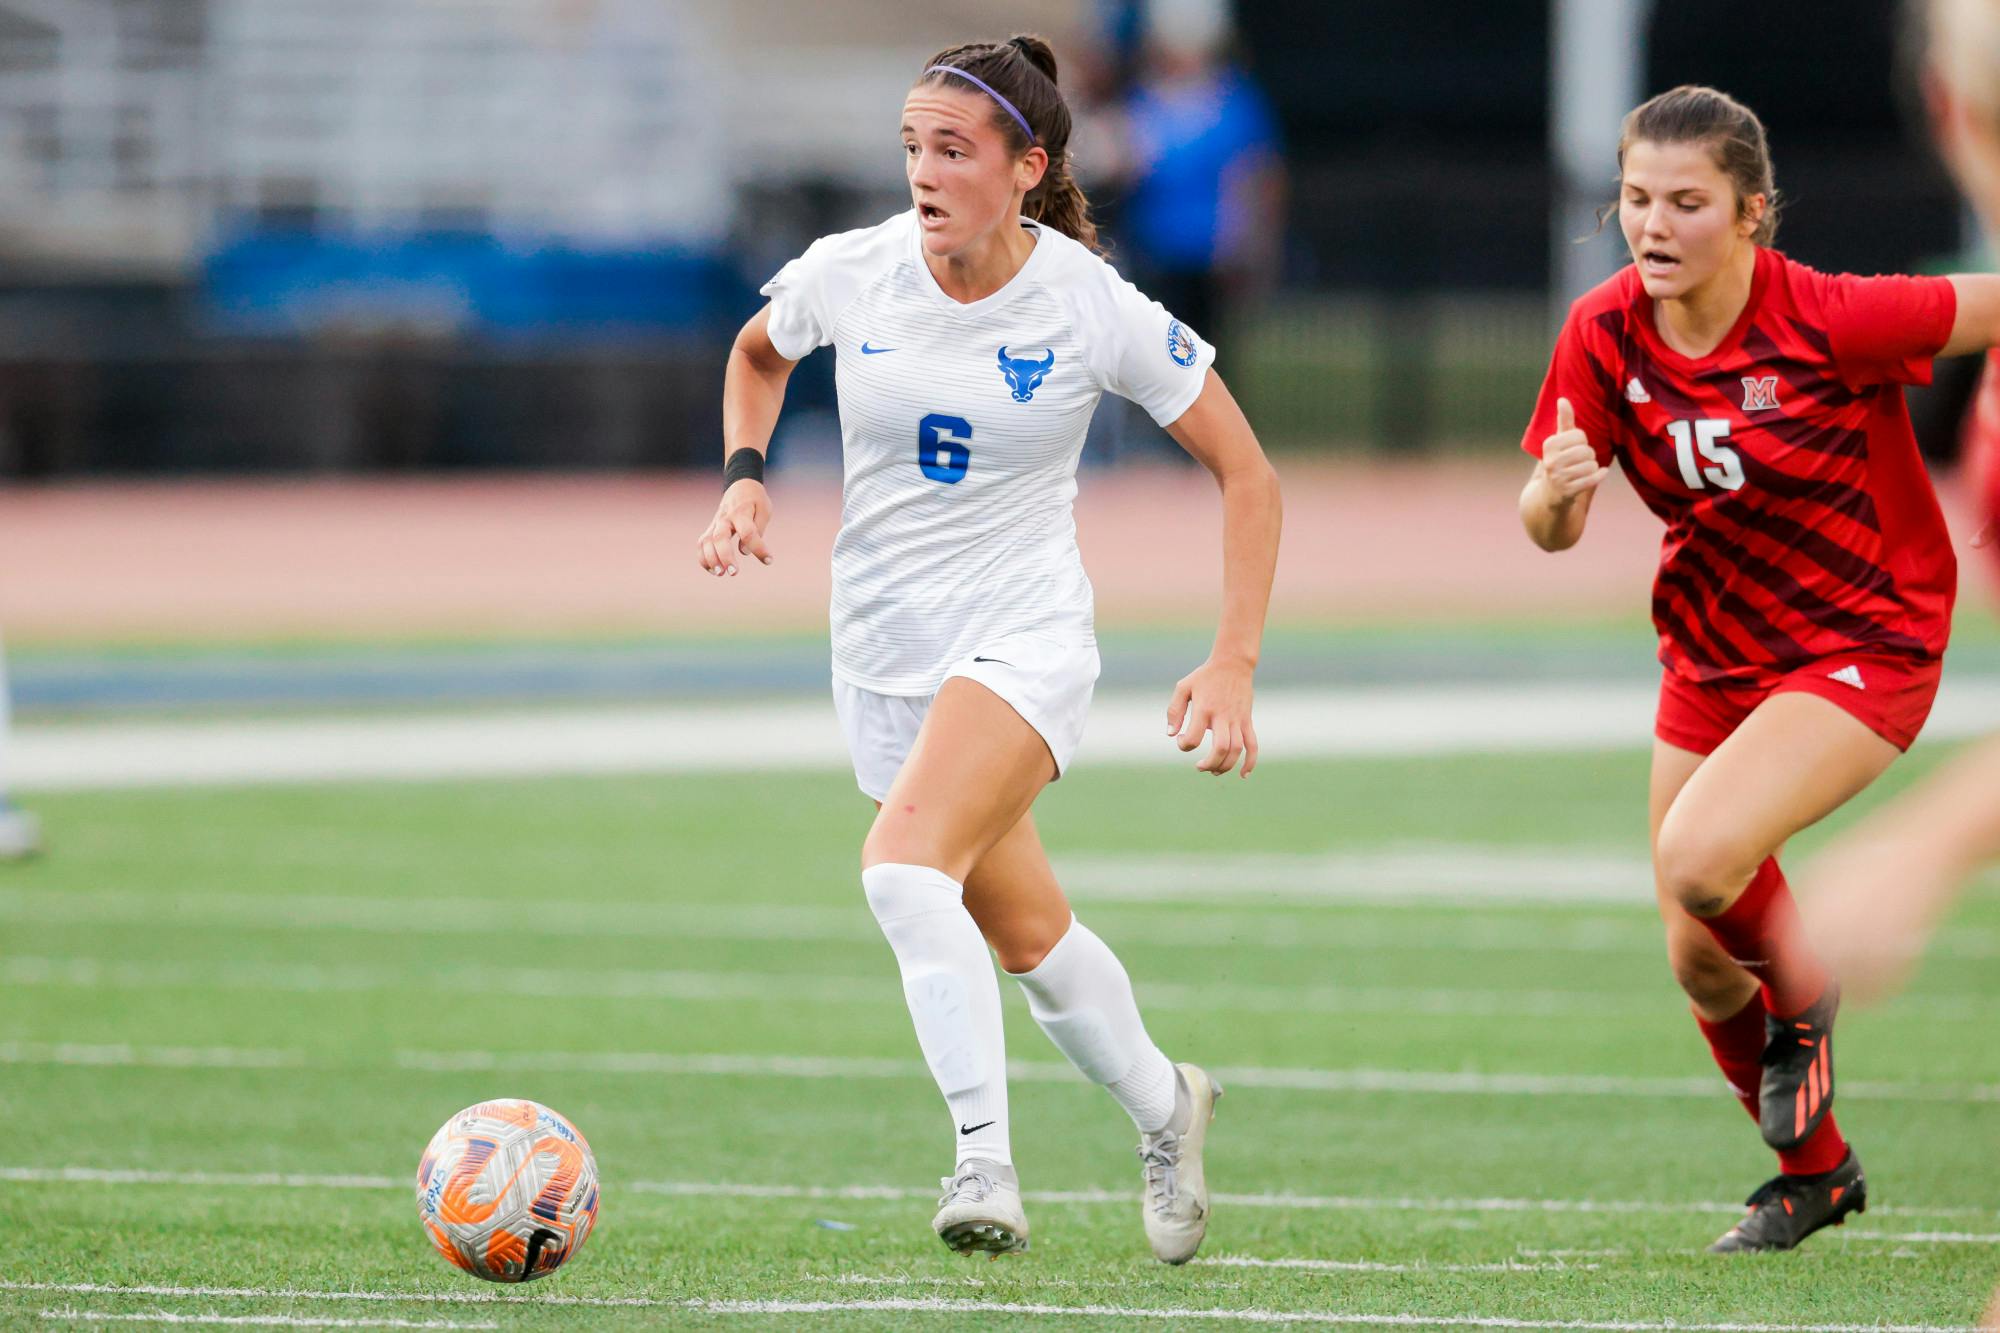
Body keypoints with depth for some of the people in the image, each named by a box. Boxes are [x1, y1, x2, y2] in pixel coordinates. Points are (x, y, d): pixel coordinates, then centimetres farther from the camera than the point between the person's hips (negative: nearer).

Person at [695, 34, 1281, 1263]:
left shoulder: (1094, 308, -15)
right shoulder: (849, 273, -7)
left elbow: (1247, 474, -5)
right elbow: (759, 351, 18)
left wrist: (1234, 664, -12)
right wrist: (745, 479, 0)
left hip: (1026, 637, -5)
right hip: (883, 644, 5)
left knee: (905, 863, -29)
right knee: (1026, 932, 15)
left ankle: (987, 1163, -25)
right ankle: (1164, 1108, 41)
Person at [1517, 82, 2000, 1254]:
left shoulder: (1831, 321, -24)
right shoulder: (1607, 335, -10)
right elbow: (1553, 530, -5)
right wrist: (1554, 492, -28)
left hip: (1865, 647, -6)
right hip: (1713, 657, 6)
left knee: (1698, 859, -29)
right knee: (1702, 966, 10)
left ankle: (1805, 1001, 6)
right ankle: (1817, 1174, 37)